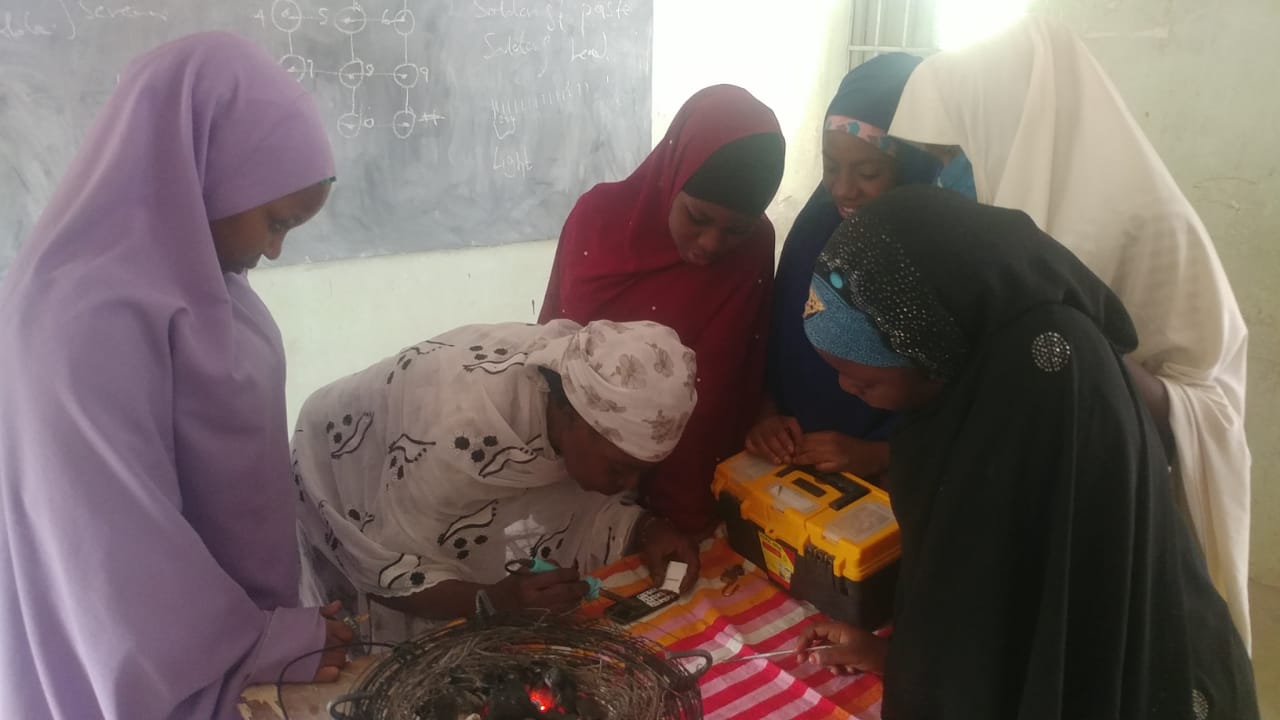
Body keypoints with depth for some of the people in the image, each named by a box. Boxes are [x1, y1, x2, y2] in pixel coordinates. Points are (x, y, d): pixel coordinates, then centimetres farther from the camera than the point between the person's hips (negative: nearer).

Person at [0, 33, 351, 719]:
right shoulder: (89, 316, -28)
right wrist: (272, 644, -13)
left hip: (226, 630, 7)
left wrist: (271, 627, 10)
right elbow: (116, 547, -25)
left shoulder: (189, 271, -2)